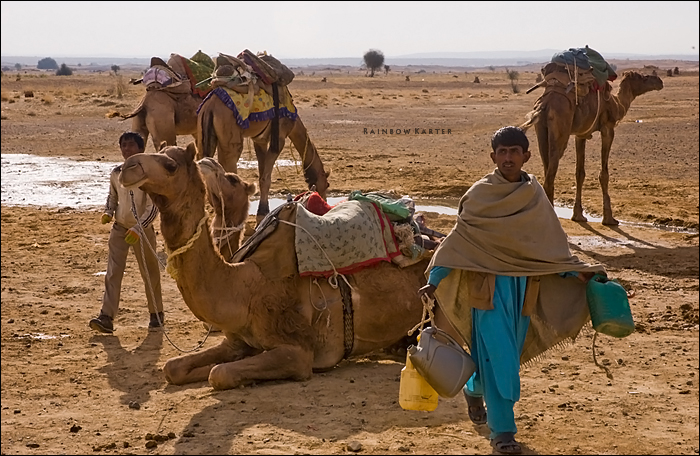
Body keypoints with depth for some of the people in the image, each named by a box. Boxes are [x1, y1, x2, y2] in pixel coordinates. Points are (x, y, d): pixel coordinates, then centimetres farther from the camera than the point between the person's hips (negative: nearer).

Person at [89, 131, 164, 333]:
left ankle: (156, 313, 28)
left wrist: (138, 228, -26)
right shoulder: (116, 174, 1)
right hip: (119, 228, 3)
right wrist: (108, 213, -2)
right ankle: (106, 317, -12)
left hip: (141, 230, -3)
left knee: (149, 272, 11)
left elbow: (153, 207, -17)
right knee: (113, 273, -7)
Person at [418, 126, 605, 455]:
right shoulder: (480, 194, -4)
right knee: (498, 355, -9)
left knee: (510, 352, 13)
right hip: (488, 283, -4)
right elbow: (458, 240, -4)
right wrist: (435, 280, -13)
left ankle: (474, 390, 43)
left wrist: (576, 272, 1)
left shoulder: (535, 196, 5)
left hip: (524, 285, 4)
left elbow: (550, 243, 11)